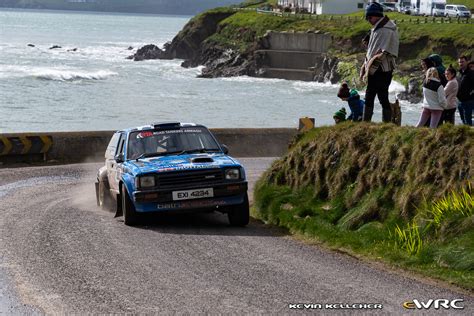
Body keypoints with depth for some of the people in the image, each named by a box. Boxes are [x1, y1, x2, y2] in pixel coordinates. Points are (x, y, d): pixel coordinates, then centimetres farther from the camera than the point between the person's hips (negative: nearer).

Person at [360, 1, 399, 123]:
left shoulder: (386, 30, -16)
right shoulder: (377, 29, 15)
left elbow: (381, 54, -21)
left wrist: (370, 69, -19)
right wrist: (365, 68, 12)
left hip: (382, 70, -10)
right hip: (374, 70, 10)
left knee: (383, 98, -7)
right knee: (368, 98, 12)